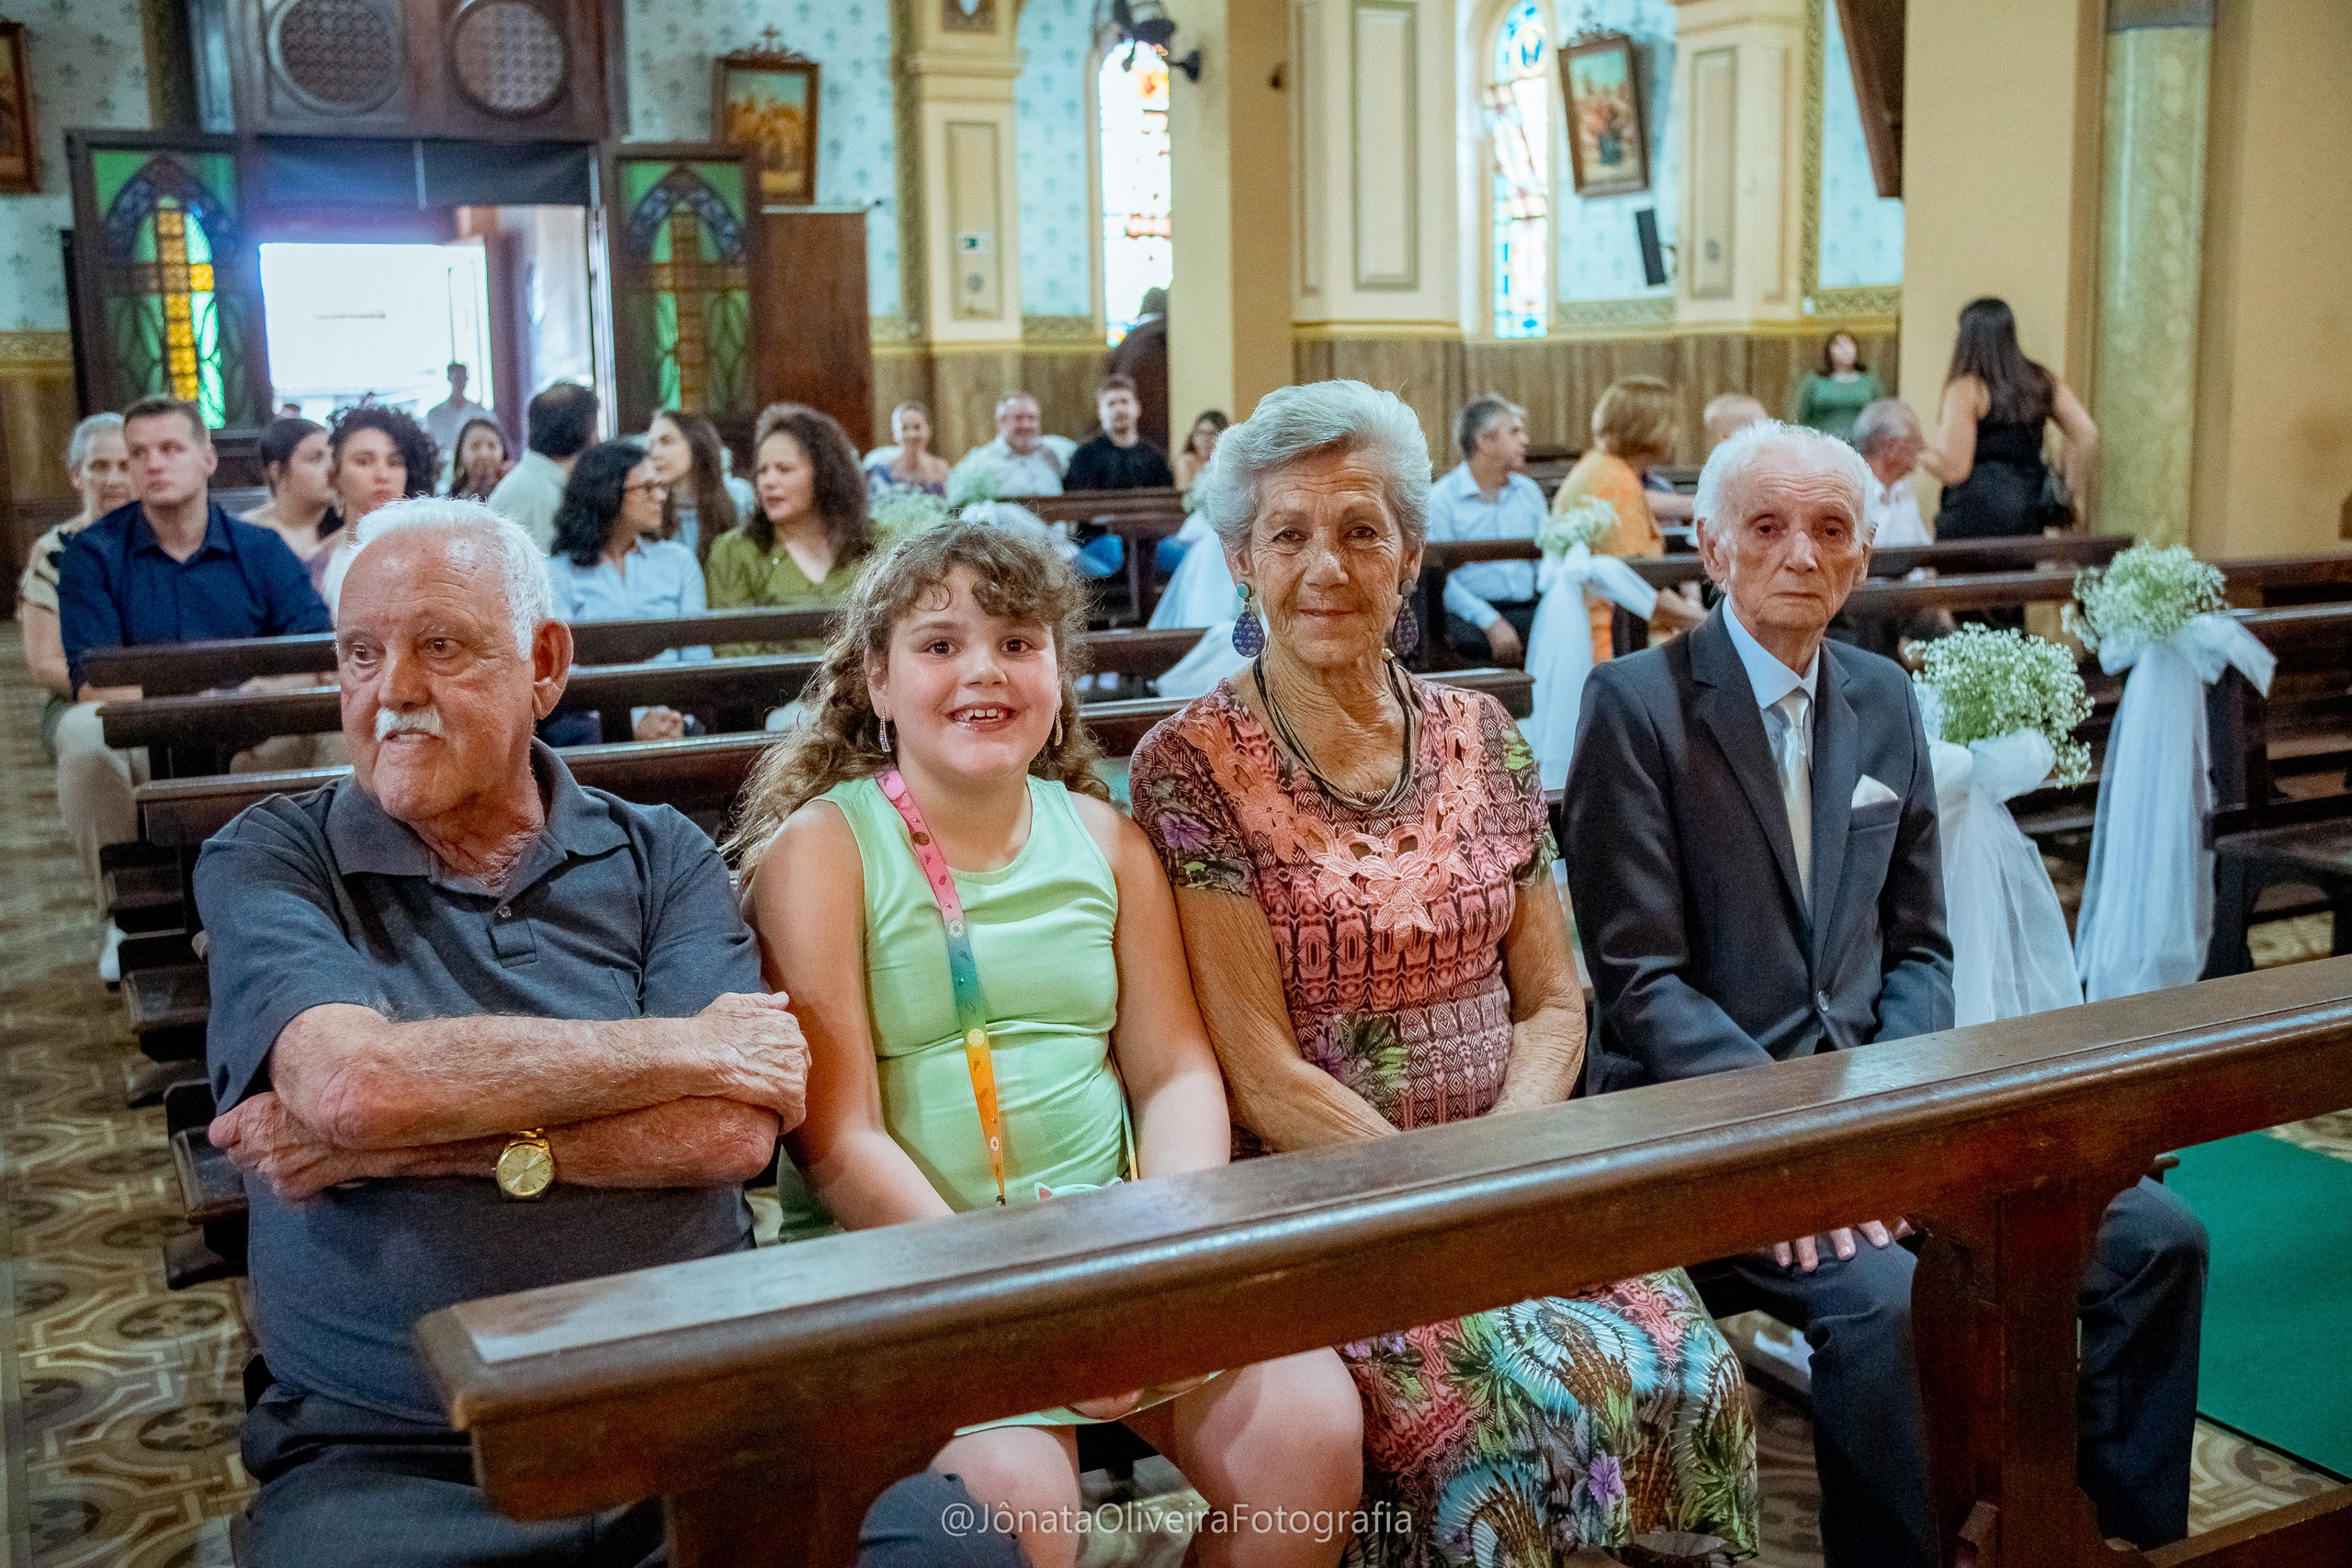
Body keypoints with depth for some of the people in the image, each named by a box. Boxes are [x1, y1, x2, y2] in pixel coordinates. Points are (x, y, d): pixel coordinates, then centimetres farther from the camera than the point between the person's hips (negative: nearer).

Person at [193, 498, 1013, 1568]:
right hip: (390, 1457, -1)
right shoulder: (267, 863, 6)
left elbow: (730, 1130, -5)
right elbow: (349, 1082, -15)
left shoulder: (661, 857, 9)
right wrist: (691, 1048, -7)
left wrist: (417, 1142, -11)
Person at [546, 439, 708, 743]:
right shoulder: (559, 573, 7)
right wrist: (633, 722, -19)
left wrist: (676, 716, -13)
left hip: (671, 718, 2)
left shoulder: (679, 561, 17)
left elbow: (698, 658, 9)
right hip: (590, 718, -2)